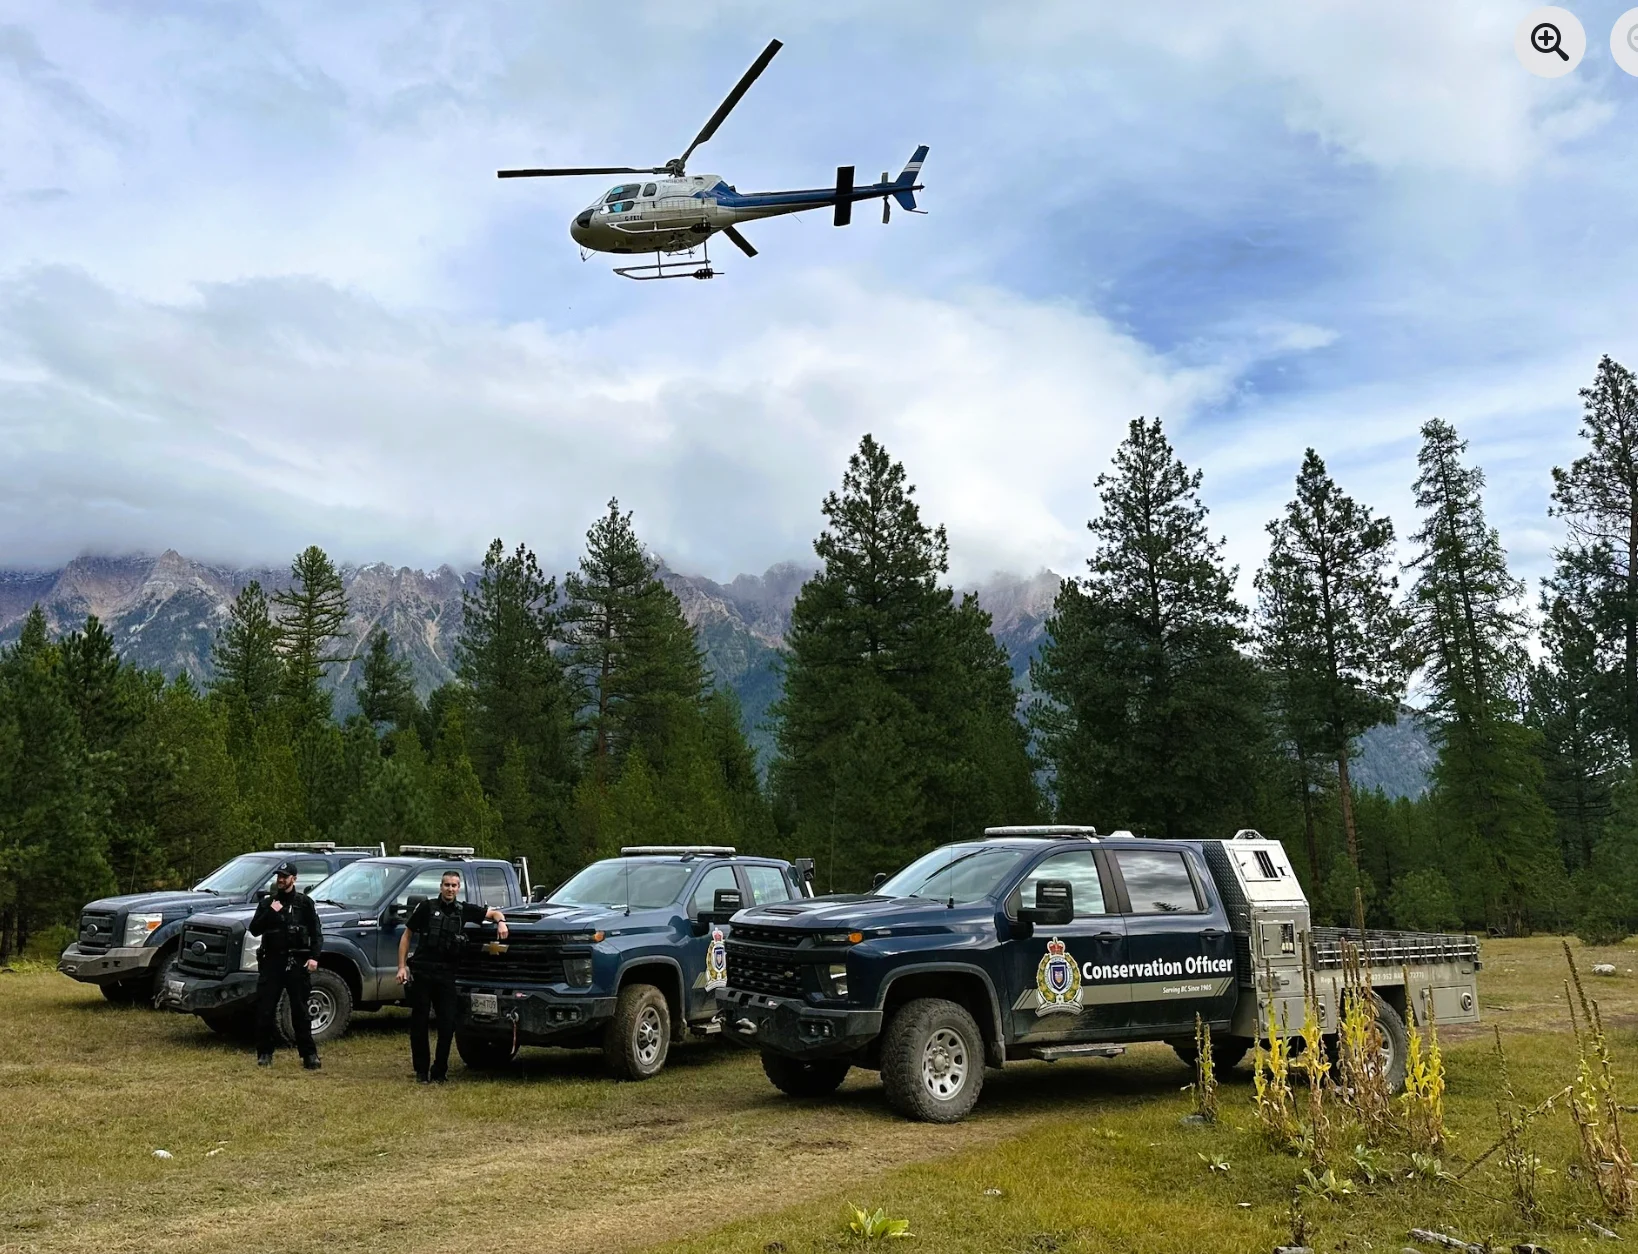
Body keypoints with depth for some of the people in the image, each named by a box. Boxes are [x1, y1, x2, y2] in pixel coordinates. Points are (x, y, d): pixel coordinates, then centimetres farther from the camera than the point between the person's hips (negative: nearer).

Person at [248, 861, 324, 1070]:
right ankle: (265, 1054, 12)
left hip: (297, 962, -2)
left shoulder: (304, 903, 6)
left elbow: (316, 932, 2)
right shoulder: (267, 903, 13)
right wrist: (271, 912, -11)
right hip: (271, 961, 2)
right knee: (265, 1009, 0)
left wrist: (314, 957, -11)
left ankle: (309, 1054, 3)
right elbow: (254, 930, 3)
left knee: (300, 1010, -1)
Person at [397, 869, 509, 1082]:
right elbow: (406, 936, 6)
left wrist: (501, 922, -5)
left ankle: (439, 1071, 10)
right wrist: (402, 967, -2)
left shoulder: (464, 910, 9)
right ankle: (421, 1070, 16)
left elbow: (493, 913, 19)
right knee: (419, 1022, 4)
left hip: (446, 975, 2)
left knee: (448, 1024, -2)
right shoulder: (426, 908, 2)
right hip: (421, 973, -2)